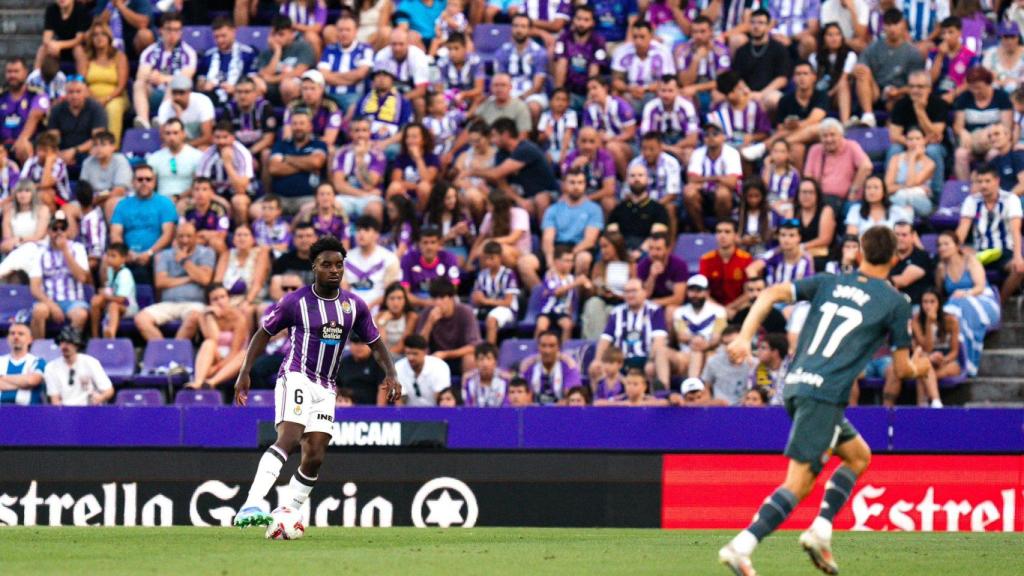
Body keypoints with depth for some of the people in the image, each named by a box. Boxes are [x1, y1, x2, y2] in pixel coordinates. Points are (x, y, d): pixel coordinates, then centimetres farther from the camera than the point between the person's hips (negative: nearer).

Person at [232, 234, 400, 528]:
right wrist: (244, 373, -3)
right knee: (289, 439, -28)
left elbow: (375, 343, 18)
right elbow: (263, 333, 5)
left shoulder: (354, 305, 8)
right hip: (296, 378, -6)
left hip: (325, 389, 6)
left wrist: (390, 374, 0)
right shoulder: (296, 301, -4)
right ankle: (251, 506, -41)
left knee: (315, 457, -2)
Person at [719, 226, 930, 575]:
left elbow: (772, 294, 4)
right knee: (799, 481, -9)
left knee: (859, 455, 22)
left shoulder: (829, 283, 17)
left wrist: (744, 337, -2)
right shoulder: (895, 303, 4)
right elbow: (901, 369, 9)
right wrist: (918, 368, 32)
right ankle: (740, 548, -23)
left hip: (796, 385, 7)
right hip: (824, 394, -7)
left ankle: (821, 531, 9)